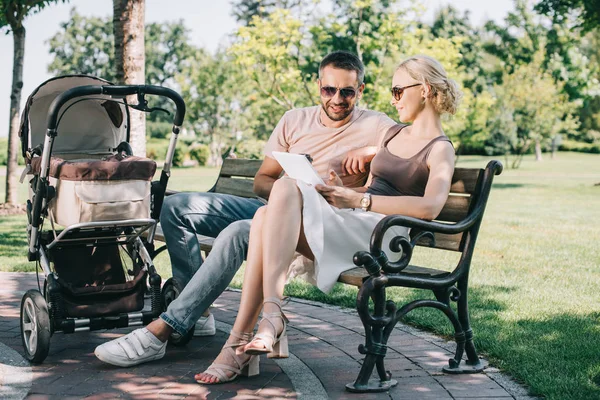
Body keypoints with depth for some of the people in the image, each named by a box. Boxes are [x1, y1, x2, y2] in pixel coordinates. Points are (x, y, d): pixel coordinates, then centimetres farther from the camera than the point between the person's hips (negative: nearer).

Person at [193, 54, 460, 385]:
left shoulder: (440, 149, 2)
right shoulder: (394, 133, 28)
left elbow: (430, 207, -17)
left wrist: (359, 200, -17)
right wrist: (343, 191, 7)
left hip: (380, 234, -7)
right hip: (347, 224, 7)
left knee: (286, 188, -29)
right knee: (265, 216, -25)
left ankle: (271, 313, -37)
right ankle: (239, 347, -32)